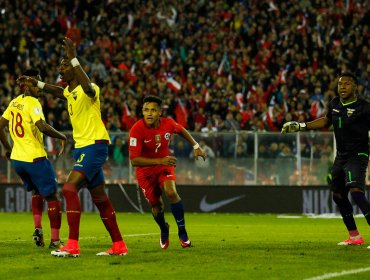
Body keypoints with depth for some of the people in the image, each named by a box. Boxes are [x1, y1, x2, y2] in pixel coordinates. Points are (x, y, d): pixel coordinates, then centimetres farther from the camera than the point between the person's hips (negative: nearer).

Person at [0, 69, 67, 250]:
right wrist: (62, 137, -13)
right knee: (51, 197, 4)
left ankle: (37, 228, 11)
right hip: (35, 158, -7)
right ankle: (55, 240, 2)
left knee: (36, 191, 27)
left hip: (17, 159, 7)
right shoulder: (33, 103, -14)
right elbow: (42, 127, -27)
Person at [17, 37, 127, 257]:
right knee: (99, 197, 12)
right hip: (82, 148, 10)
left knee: (70, 188, -21)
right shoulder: (70, 91, 12)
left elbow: (88, 88, -42)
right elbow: (59, 91, 38)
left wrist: (73, 59, -41)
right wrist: (36, 83, 32)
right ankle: (119, 245, 18)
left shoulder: (90, 89, -15)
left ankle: (73, 245, -23)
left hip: (95, 146, -10)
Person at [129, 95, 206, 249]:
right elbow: (134, 160, -34)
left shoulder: (168, 123, -16)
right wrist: (160, 161, -41)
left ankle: (182, 231, -8)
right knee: (156, 205, 5)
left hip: (165, 165, 1)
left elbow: (182, 131, 10)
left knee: (171, 192, -25)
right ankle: (164, 230, 40)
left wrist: (196, 146, 8)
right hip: (145, 171, -1)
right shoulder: (137, 130, -30)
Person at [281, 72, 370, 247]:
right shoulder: (334, 104, 6)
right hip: (341, 156, 8)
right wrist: (300, 126, 25)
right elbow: (326, 121, 24)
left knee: (356, 192, -26)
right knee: (338, 196, 14)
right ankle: (354, 237, 29)